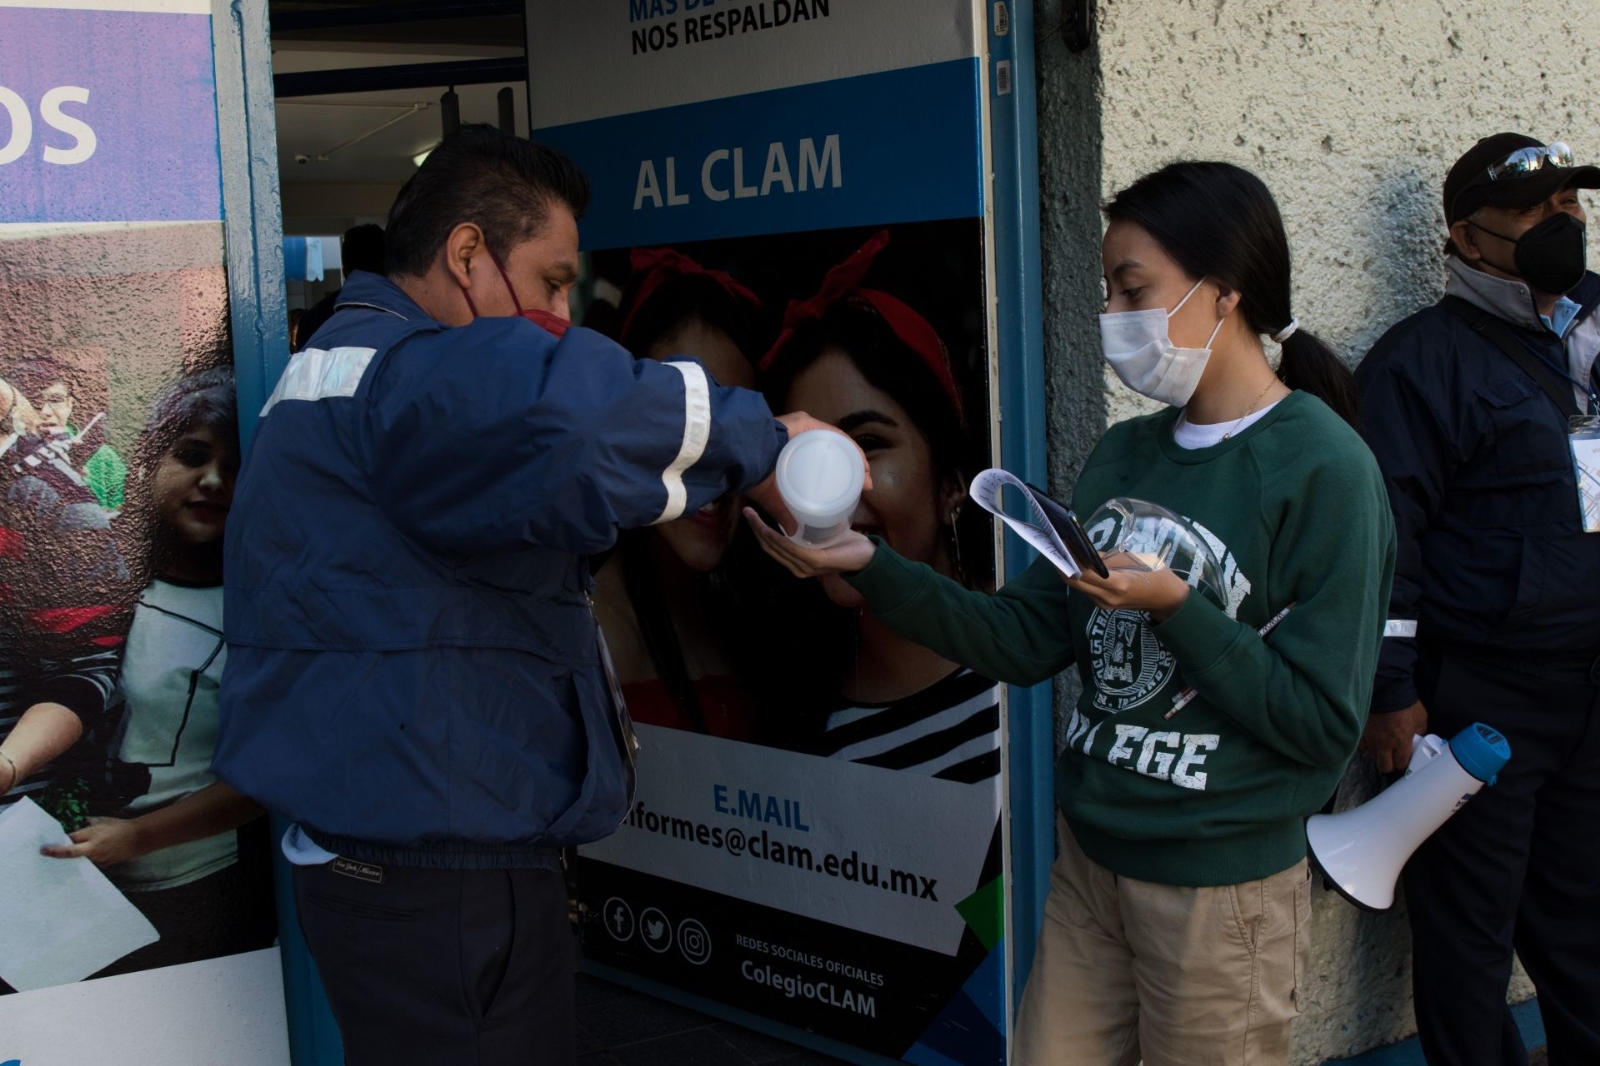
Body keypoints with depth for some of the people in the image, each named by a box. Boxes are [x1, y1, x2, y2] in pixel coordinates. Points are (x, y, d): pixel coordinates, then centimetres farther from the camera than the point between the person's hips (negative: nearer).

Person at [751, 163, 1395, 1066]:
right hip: (1090, 863, 6)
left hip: (1225, 886, -6)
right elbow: (1027, 641, 3)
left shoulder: (1323, 468, -14)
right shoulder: (1125, 456, 6)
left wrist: (1175, 609, -23)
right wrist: (872, 567, -5)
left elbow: (1325, 721, -15)